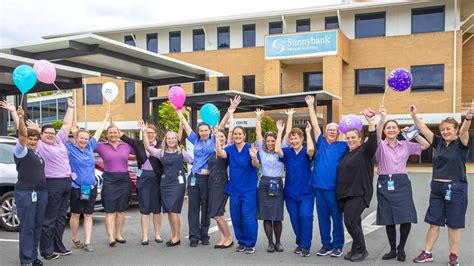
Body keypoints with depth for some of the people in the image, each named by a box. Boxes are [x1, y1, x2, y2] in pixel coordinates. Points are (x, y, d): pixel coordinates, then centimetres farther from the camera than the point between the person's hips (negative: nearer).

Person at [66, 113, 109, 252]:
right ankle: (75, 239, 27)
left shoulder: (90, 147, 6)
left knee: (88, 215, 5)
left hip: (91, 187, 4)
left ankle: (87, 242, 7)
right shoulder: (70, 148, -5)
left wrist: (106, 118, 25)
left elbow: (98, 132, 17)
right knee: (75, 215, 9)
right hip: (76, 187, -4)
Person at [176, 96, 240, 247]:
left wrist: (231, 110, -13)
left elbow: (222, 124, -4)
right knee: (193, 208, 2)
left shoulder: (214, 140, 3)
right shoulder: (196, 141, 9)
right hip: (194, 177, 2)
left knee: (206, 208, 7)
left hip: (208, 178, -2)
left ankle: (204, 235, 17)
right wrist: (178, 110, 10)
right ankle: (194, 237, 7)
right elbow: (185, 124, 10)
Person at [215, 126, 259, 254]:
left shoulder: (250, 148, -8)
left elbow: (256, 165, -20)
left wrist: (254, 157, -42)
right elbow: (220, 153, -16)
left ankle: (250, 244, 7)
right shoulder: (230, 149, 3)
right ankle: (241, 241, 24)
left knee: (248, 217, -7)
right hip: (234, 188, 4)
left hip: (249, 189, -4)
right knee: (236, 217, 9)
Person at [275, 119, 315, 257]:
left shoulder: (306, 152, -5)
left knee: (305, 216, -15)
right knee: (295, 219, 10)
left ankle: (305, 246, -3)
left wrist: (308, 132, -19)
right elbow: (277, 150, -20)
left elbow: (311, 149, -28)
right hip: (290, 193, 3)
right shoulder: (287, 152, 1)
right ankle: (300, 243, 29)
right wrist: (280, 131, -16)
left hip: (306, 193, -3)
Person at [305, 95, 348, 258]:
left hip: (335, 188, -2)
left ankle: (338, 245, 15)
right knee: (323, 217, 10)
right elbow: (315, 124, 9)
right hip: (319, 186, 3)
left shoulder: (343, 146, 3)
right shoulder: (321, 142, 8)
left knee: (336, 217, 5)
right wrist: (310, 105, 9)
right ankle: (326, 244, 20)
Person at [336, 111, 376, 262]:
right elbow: (342, 172, 29)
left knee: (350, 221, -11)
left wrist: (370, 121, -34)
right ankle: (356, 250, 22)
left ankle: (361, 250, 5)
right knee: (354, 223, 13)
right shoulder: (347, 153, 16)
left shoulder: (365, 151, -5)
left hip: (359, 193, -7)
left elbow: (373, 140, -25)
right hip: (344, 193, 7)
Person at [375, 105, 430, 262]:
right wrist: (382, 118, -38)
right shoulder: (380, 145, 1)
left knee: (406, 219, -6)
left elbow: (425, 145, 8)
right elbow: (377, 135, -21)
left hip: (402, 183, 1)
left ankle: (401, 248, 17)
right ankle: (392, 250, 22)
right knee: (389, 220, 5)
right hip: (385, 184, -1)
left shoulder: (406, 145, 10)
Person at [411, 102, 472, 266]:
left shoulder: (461, 143, -6)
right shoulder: (439, 142, 7)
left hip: (455, 188, -4)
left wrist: (468, 116, -46)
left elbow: (464, 131, -25)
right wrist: (414, 116, -8)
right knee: (433, 222, 10)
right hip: (437, 187, 5)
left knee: (453, 224, 5)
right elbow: (424, 130, 5)